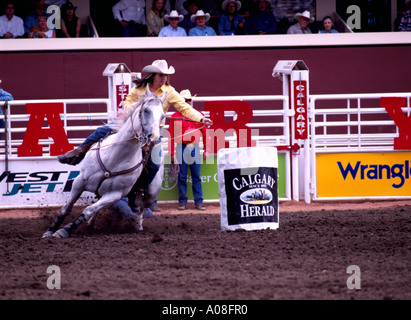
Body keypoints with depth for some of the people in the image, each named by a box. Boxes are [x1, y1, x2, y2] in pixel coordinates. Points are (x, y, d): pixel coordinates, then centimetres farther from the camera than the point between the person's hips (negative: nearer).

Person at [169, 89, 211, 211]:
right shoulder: (175, 117, 5)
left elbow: (205, 133, 9)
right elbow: (171, 136, 3)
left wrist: (206, 150, 3)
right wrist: (172, 153, -3)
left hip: (194, 148, 1)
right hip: (181, 148, -1)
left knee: (196, 177, 0)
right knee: (182, 177, 1)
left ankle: (198, 202, 1)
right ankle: (182, 202, 6)